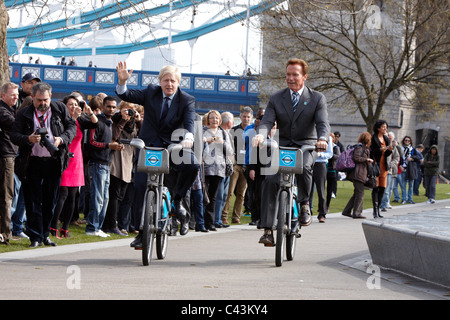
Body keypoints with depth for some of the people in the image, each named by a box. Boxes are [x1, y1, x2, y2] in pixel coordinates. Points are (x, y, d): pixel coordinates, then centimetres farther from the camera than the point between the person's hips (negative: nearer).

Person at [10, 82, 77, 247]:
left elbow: (72, 126, 7)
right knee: (33, 201, -1)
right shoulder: (24, 113, 0)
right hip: (32, 163, -1)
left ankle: (45, 235, 22)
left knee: (50, 201, 9)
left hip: (54, 162, 2)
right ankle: (36, 238, 4)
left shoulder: (60, 108, 5)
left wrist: (62, 139, -11)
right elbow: (14, 135, -3)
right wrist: (28, 139, -22)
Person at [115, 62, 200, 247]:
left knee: (192, 164, -30)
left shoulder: (187, 101, 0)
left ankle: (177, 200, -6)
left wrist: (188, 137, -38)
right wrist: (122, 81, -20)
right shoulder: (150, 93, 7)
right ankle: (141, 230, -1)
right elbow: (126, 95, 1)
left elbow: (189, 121, -16)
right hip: (148, 146, 1)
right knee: (140, 186, -9)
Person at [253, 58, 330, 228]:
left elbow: (323, 123, -12)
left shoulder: (317, 98, 1)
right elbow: (267, 122, -6)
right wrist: (260, 135, -30)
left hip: (306, 145, -2)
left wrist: (322, 138, -36)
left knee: (304, 166, -35)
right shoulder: (276, 98, 6)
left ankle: (304, 204, -10)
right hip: (282, 145, 2)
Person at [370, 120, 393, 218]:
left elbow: (386, 154, 17)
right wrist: (380, 149, -22)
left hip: (384, 166, 7)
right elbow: (371, 152, -12)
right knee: (375, 188, -9)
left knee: (382, 188, 4)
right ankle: (375, 210, -9)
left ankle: (378, 208, 10)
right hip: (375, 165, -7)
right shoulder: (373, 138, -5)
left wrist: (390, 149, -3)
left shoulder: (386, 139, 15)